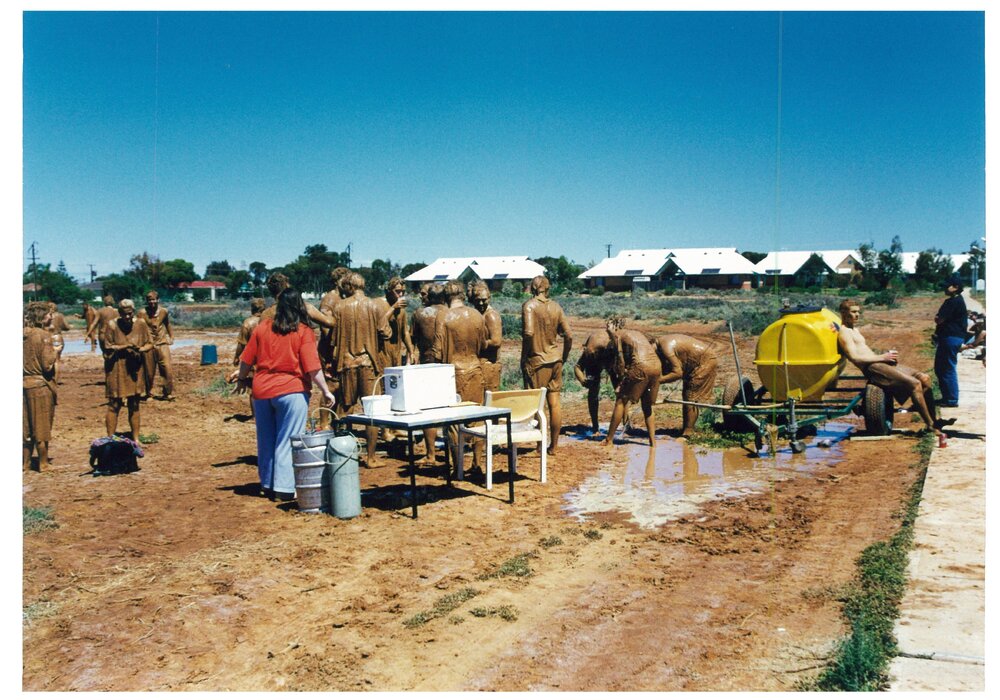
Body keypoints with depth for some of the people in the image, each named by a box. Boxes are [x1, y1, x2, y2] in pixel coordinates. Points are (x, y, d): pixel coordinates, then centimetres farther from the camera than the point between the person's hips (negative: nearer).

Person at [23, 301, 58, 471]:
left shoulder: (24, 333, 4)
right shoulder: (44, 335, -15)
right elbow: (47, 365, -17)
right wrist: (54, 351, -3)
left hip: (24, 385, 6)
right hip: (41, 385, -6)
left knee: (27, 426, 16)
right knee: (42, 427, 5)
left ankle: (25, 462, 23)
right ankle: (43, 463, 13)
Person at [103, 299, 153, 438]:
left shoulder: (141, 324, -2)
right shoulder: (112, 326, -10)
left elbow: (150, 344, 4)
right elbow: (108, 348, -9)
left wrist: (140, 349, -16)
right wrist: (126, 346, -19)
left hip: (135, 369, 3)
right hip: (116, 370, -3)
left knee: (134, 406, 12)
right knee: (114, 405, 0)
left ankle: (135, 439, 22)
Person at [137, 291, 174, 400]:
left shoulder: (164, 311, 1)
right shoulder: (142, 313, -7)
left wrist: (171, 337, 13)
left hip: (162, 344, 1)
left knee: (167, 369, -8)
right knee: (149, 372, 7)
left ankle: (168, 393, 3)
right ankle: (149, 394, 24)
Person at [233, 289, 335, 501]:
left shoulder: (262, 327, 4)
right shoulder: (304, 332, -7)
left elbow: (247, 360, 9)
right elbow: (313, 368, -13)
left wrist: (242, 380, 25)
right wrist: (325, 391, -6)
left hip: (261, 390, 4)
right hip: (291, 391, -4)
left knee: (266, 440, 14)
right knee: (287, 442, 1)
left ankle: (267, 485, 25)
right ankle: (284, 488, 1)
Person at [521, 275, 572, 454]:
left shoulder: (529, 305, -9)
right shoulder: (556, 307, 5)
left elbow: (528, 333, -22)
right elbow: (568, 336, 4)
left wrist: (524, 357, -10)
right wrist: (563, 357, 17)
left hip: (536, 360, -5)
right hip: (555, 360, 5)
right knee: (554, 403, 9)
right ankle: (553, 446, 16)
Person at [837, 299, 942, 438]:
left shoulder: (855, 330, 25)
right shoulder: (844, 332, -6)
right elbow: (854, 357, -18)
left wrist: (888, 355, 7)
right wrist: (882, 357, -13)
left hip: (880, 362, 10)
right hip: (872, 368, -10)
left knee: (924, 378, 1)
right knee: (914, 383, -20)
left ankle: (933, 420, 3)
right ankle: (931, 426, -12)